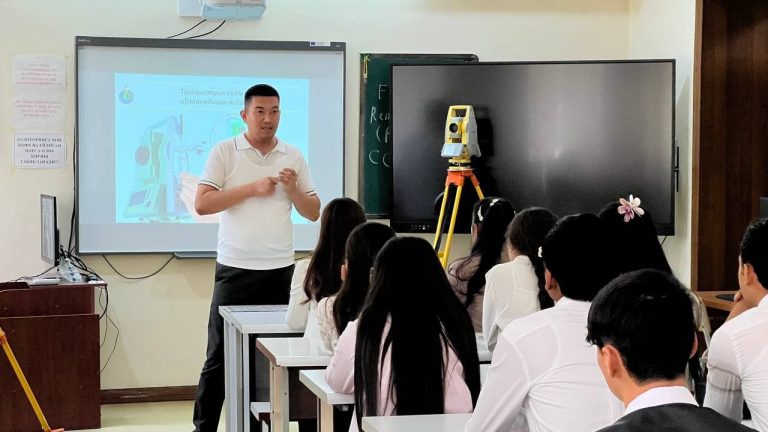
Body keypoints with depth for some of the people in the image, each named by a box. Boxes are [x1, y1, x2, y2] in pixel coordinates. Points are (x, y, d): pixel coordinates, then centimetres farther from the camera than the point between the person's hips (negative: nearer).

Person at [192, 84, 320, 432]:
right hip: (235, 269, -3)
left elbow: (313, 213, 9)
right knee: (219, 356, 0)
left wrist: (293, 189, -10)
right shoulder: (224, 152, -2)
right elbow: (202, 204, -11)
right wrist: (252, 188, -16)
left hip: (280, 270, 3)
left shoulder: (294, 156, 8)